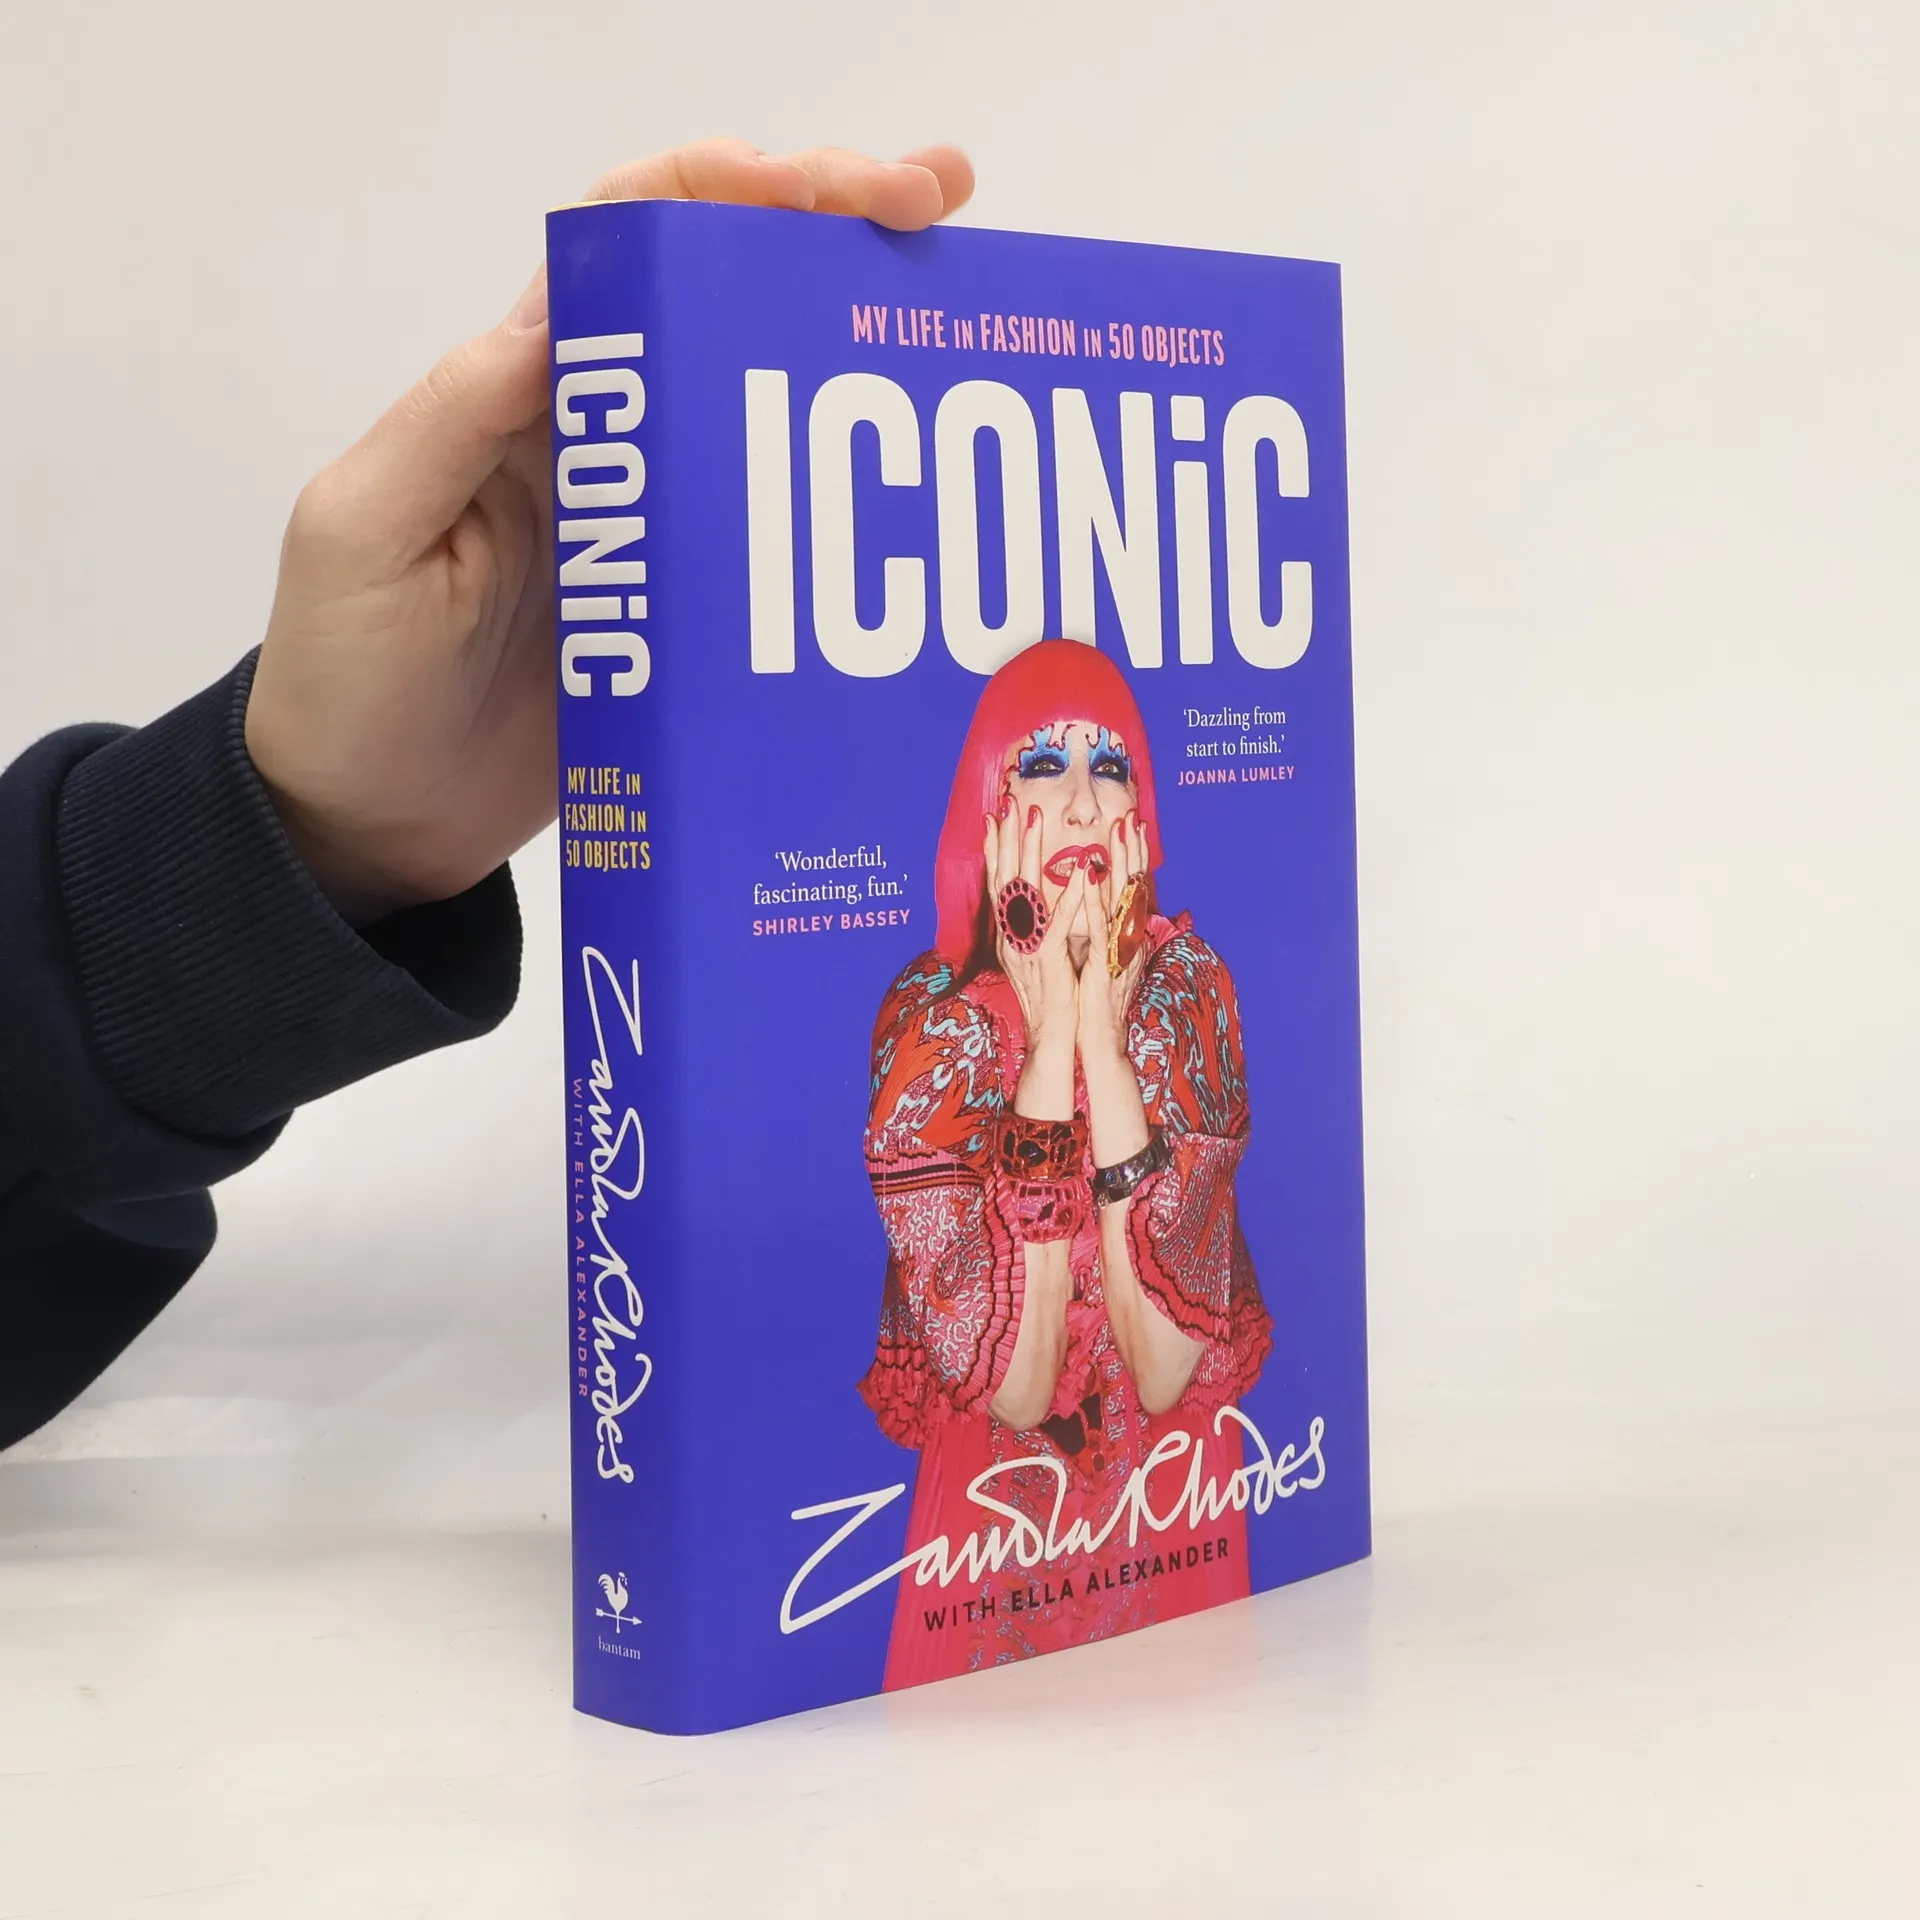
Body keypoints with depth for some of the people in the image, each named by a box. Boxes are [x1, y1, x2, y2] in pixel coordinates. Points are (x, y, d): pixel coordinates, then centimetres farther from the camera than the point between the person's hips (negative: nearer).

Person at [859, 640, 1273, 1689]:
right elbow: (1007, 1386, -19)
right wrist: (1051, 1032, -17)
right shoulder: (931, 1018, -8)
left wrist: (1102, 1030, -16)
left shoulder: (1185, 984, -4)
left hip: (1172, 1510, 2)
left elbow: (1168, 1372, -14)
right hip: (991, 1521, -1)